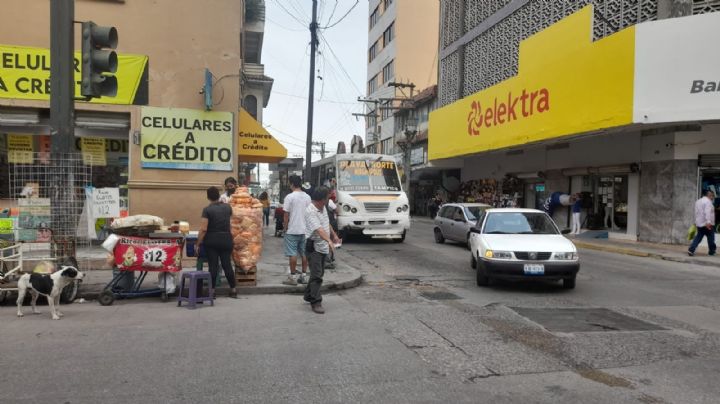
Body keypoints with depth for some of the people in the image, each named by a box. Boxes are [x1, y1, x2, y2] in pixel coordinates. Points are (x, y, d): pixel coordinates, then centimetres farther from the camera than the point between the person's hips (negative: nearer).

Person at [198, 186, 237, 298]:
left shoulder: (207, 209, -9)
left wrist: (198, 243, -6)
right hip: (226, 239, 3)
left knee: (213, 266, 2)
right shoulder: (227, 207, 2)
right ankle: (233, 290, 13)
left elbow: (203, 229, -13)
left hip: (211, 240, -3)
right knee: (227, 264, 9)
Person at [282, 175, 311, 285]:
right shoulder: (307, 197, 6)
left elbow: (286, 215, -11)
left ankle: (293, 277, 2)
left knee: (292, 253, -1)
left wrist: (285, 227, 0)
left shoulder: (290, 197, -11)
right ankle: (303, 275, 16)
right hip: (305, 229, 6)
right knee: (304, 253, 11)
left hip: (292, 230, -6)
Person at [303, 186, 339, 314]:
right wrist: (329, 241, -47)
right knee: (316, 275, -11)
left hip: (323, 246, 9)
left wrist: (334, 235, 32)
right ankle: (316, 302, -7)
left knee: (319, 273, 16)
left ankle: (308, 296, 31)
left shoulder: (323, 207, 7)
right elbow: (319, 229, -35)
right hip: (313, 246, -9)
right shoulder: (310, 211, -22)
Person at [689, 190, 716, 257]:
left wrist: (696, 222, 24)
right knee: (710, 237, 8)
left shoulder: (698, 201, 15)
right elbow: (707, 212, -25)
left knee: (698, 237, 7)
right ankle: (712, 251, 21)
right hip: (707, 224, -8)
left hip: (699, 224, 8)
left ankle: (691, 250, -8)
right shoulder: (708, 201, -12)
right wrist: (708, 222, -34)